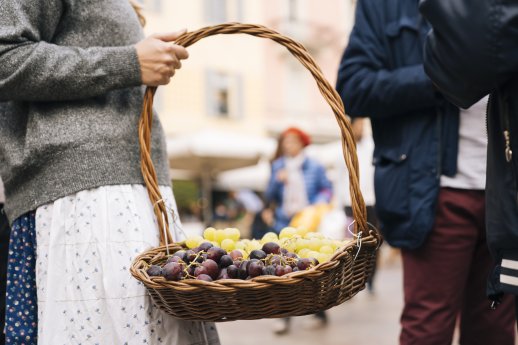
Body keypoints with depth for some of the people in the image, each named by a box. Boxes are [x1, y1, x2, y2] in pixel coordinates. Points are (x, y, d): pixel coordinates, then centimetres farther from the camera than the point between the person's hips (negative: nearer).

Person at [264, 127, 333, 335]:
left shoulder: (314, 167, 3)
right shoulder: (278, 167, 8)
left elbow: (327, 189, 6)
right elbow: (269, 197, 6)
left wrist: (318, 204, -12)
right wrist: (277, 181, -11)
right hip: (284, 224, 1)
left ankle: (320, 313, 18)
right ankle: (285, 317, 2)